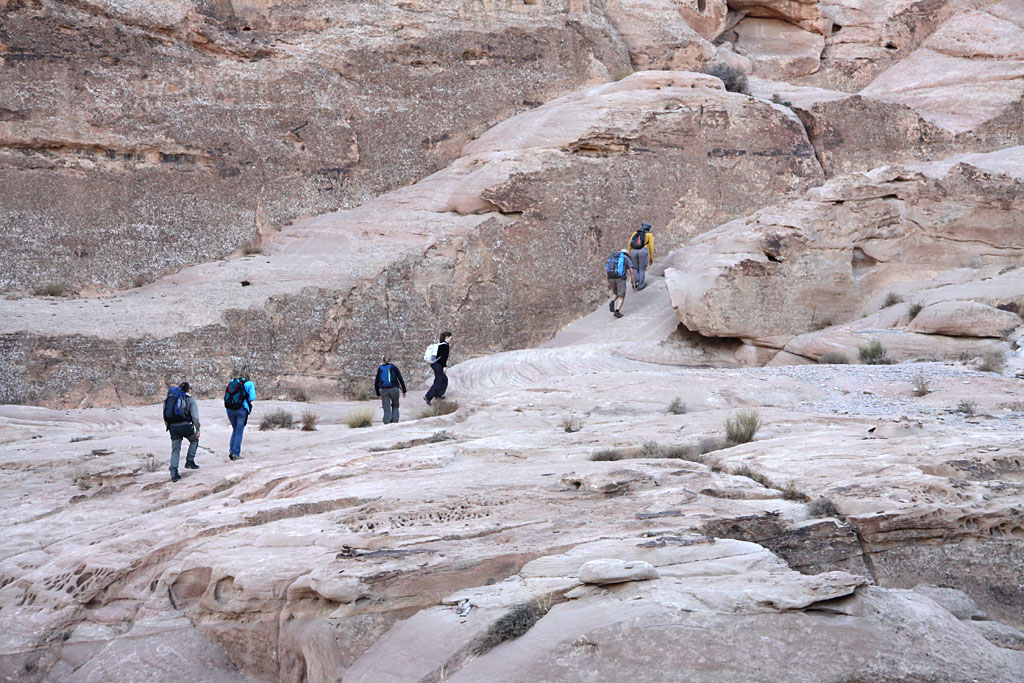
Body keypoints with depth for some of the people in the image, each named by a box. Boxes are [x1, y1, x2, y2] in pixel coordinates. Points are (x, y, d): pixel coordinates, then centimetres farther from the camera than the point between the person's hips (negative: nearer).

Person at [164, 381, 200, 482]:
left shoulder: (168, 399, 17)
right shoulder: (189, 400, 3)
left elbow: (165, 417, 17)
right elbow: (195, 416, -4)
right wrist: (197, 430, 0)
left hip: (172, 427, 4)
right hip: (184, 425, -4)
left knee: (175, 450, 9)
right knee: (194, 440, 25)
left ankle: (174, 473, 0)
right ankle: (190, 461, 16)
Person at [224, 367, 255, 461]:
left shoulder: (231, 382, 7)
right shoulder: (249, 383, -7)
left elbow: (226, 396, 8)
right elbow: (252, 398, -10)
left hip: (229, 410, 5)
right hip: (241, 410, -5)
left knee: (235, 430, 20)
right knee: (239, 431, 3)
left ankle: (231, 451, 11)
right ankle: (236, 453, 2)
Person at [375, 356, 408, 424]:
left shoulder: (380, 369, 12)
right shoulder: (393, 367, 7)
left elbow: (376, 382, 13)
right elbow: (400, 379, 3)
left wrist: (378, 393, 21)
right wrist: (404, 391, 6)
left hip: (384, 390, 1)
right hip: (394, 389, -1)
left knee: (386, 409, 4)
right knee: (395, 406, 16)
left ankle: (387, 423, -6)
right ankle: (395, 420, 1)